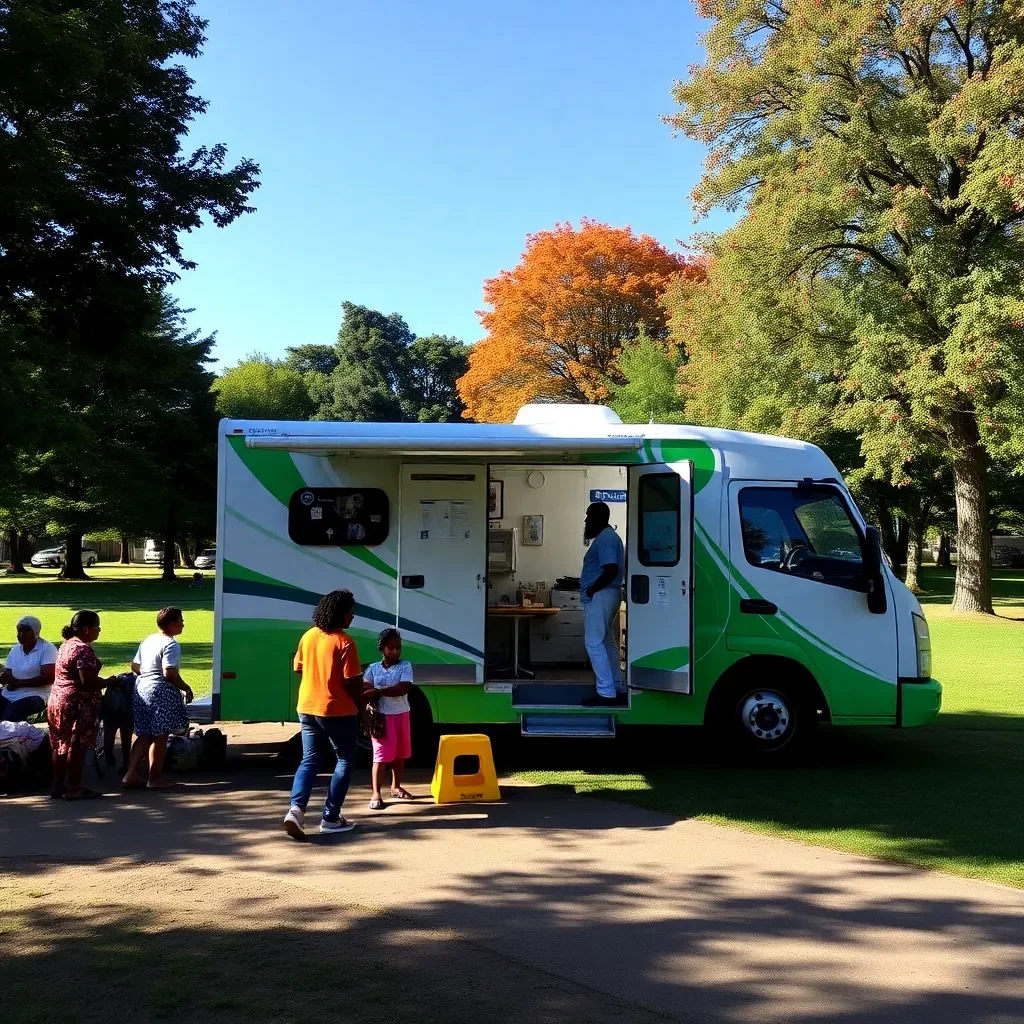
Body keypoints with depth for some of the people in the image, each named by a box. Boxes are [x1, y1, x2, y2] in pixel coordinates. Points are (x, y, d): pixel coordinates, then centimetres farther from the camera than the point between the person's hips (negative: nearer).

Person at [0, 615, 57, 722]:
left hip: (33, 696, -6)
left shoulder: (48, 649, -4)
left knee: (9, 717, -31)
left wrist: (19, 682, -15)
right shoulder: (15, 649, 16)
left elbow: (49, 678, -13)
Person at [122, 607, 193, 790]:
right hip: (161, 692, -9)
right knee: (160, 736, 2)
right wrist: (186, 688, -10)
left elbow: (134, 666, 17)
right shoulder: (171, 644, -14)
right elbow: (170, 673, -22)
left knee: (144, 735, 15)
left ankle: (130, 775, 11)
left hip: (141, 688, 9)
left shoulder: (148, 640, 13)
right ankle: (155, 778, 9)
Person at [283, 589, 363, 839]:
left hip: (307, 708, 6)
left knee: (309, 760, 12)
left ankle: (296, 808, -9)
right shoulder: (344, 642, -16)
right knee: (345, 761, 10)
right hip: (338, 711, -6)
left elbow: (299, 668, 16)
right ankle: (330, 818, 10)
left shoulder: (308, 636, 5)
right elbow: (352, 682, -16)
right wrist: (361, 701, -1)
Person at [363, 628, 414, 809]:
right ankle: (376, 794, -4)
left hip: (401, 715, 2)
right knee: (381, 754, -7)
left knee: (400, 753, 13)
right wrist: (370, 700, -23)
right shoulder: (373, 668, 2)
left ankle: (396, 787, 30)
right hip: (380, 716, -2)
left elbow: (403, 688, -17)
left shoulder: (405, 666, -3)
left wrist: (377, 691, -21)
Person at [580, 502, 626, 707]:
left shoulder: (604, 538, -14)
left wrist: (591, 590, -16)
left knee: (594, 643, -10)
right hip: (605, 595, 11)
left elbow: (611, 570, -25)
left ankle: (606, 693, -11)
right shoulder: (608, 536, 19)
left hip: (600, 596, -11)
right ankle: (616, 689, 16)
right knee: (607, 642, 13)